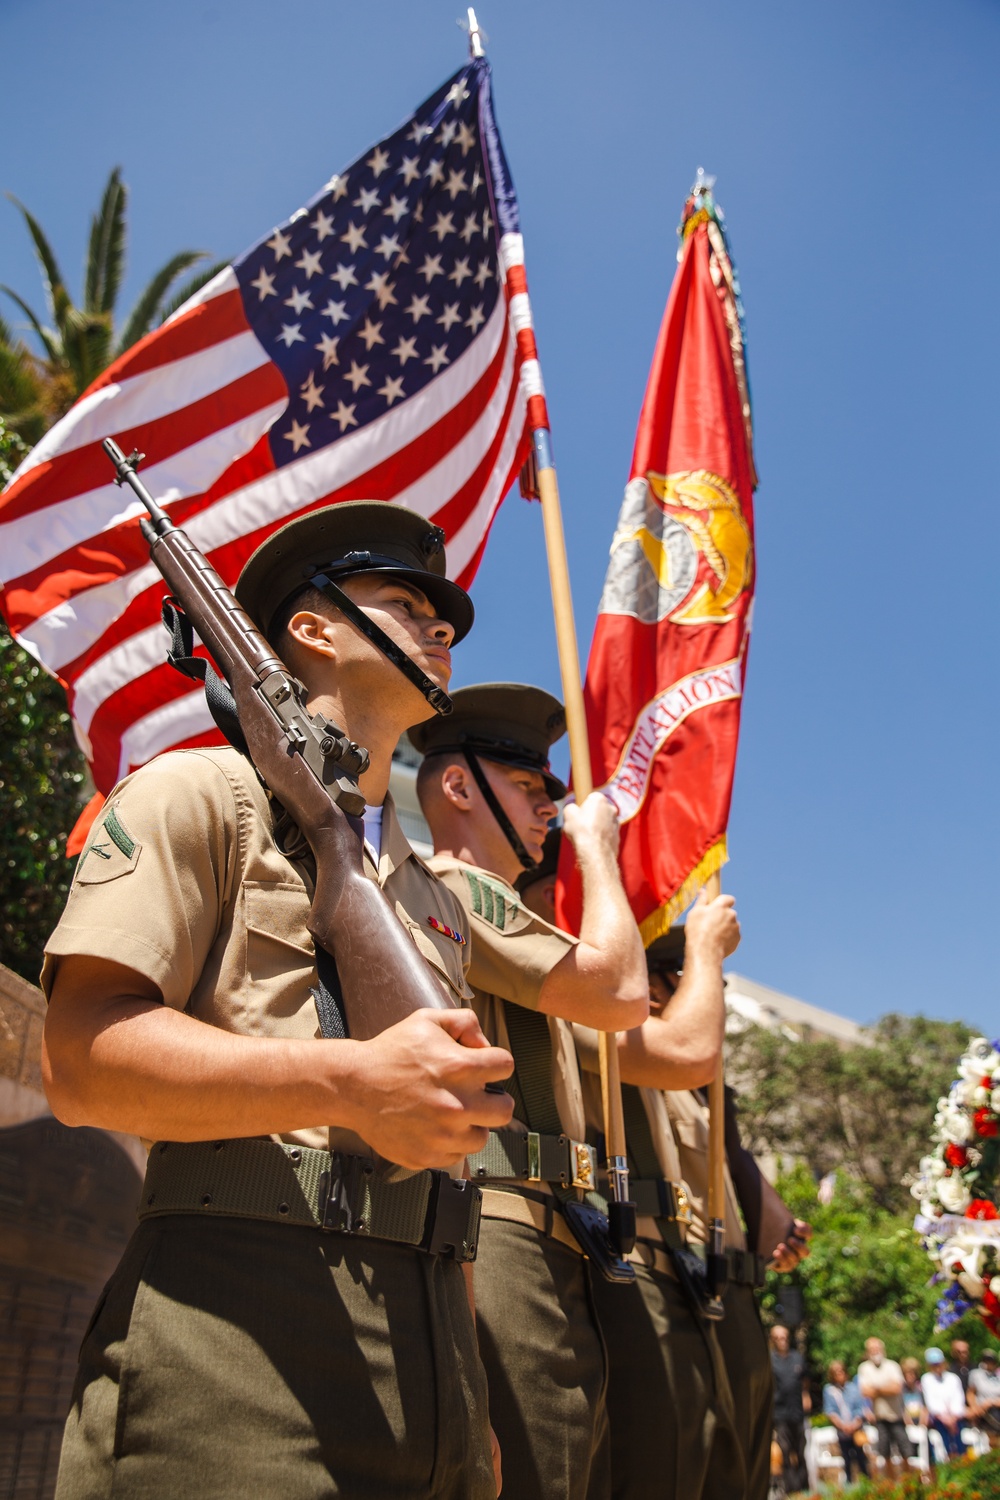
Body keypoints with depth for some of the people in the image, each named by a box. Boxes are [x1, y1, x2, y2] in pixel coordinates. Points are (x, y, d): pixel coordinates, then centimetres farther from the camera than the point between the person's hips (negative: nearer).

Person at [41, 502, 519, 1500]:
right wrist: (351, 1083, -22)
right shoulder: (202, 792, 1)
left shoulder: (437, 896, 21)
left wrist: (472, 1403, 18)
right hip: (235, 1327, -6)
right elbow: (81, 1059, -10)